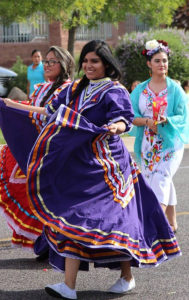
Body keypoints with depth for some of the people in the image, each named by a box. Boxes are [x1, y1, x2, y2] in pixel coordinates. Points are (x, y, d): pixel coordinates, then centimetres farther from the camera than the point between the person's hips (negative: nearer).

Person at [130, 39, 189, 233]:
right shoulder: (140, 90, 6)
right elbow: (131, 116, 2)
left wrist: (167, 120, -22)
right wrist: (146, 121, -17)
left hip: (169, 143, -3)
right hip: (147, 143, 3)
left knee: (161, 179, -16)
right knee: (163, 182, 10)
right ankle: (171, 223, 22)